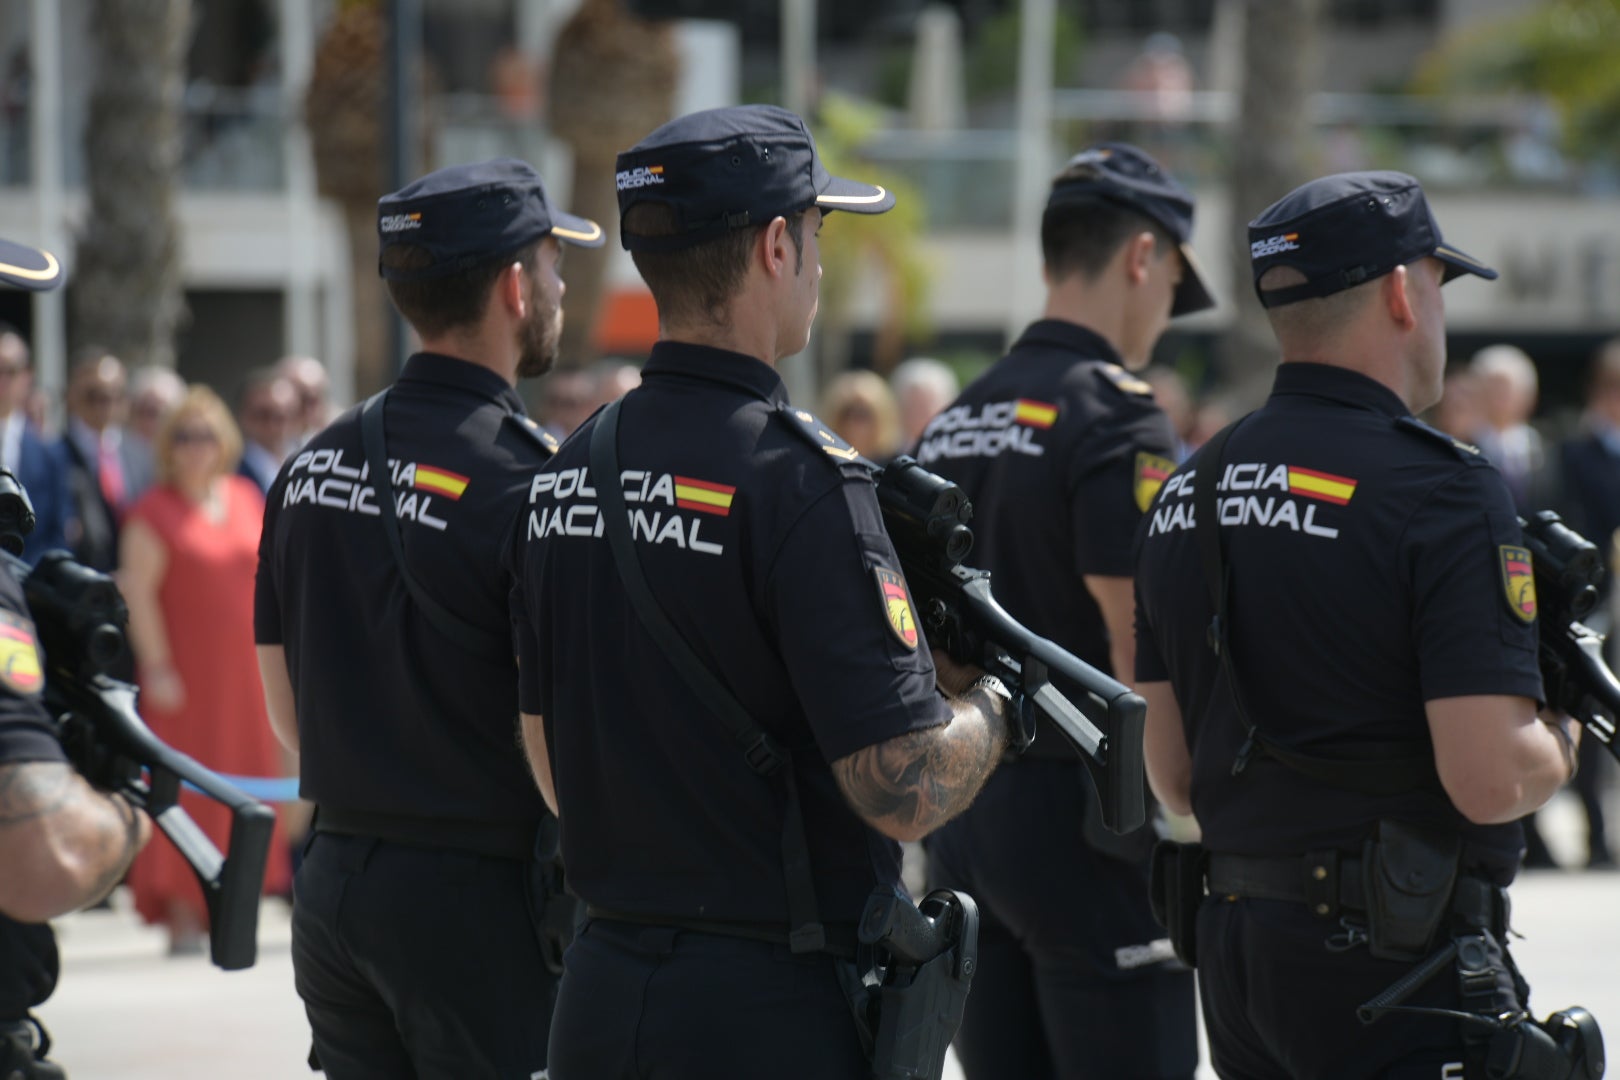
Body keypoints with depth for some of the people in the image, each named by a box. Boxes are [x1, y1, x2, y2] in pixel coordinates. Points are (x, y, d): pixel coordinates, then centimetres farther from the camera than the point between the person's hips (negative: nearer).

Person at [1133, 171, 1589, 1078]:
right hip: (1395, 963, -8)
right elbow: (1492, 780, -20)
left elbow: (1172, 779, 14)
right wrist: (1564, 741, 0)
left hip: (1232, 941, 8)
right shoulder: (1441, 489, -14)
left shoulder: (1187, 494, 10)